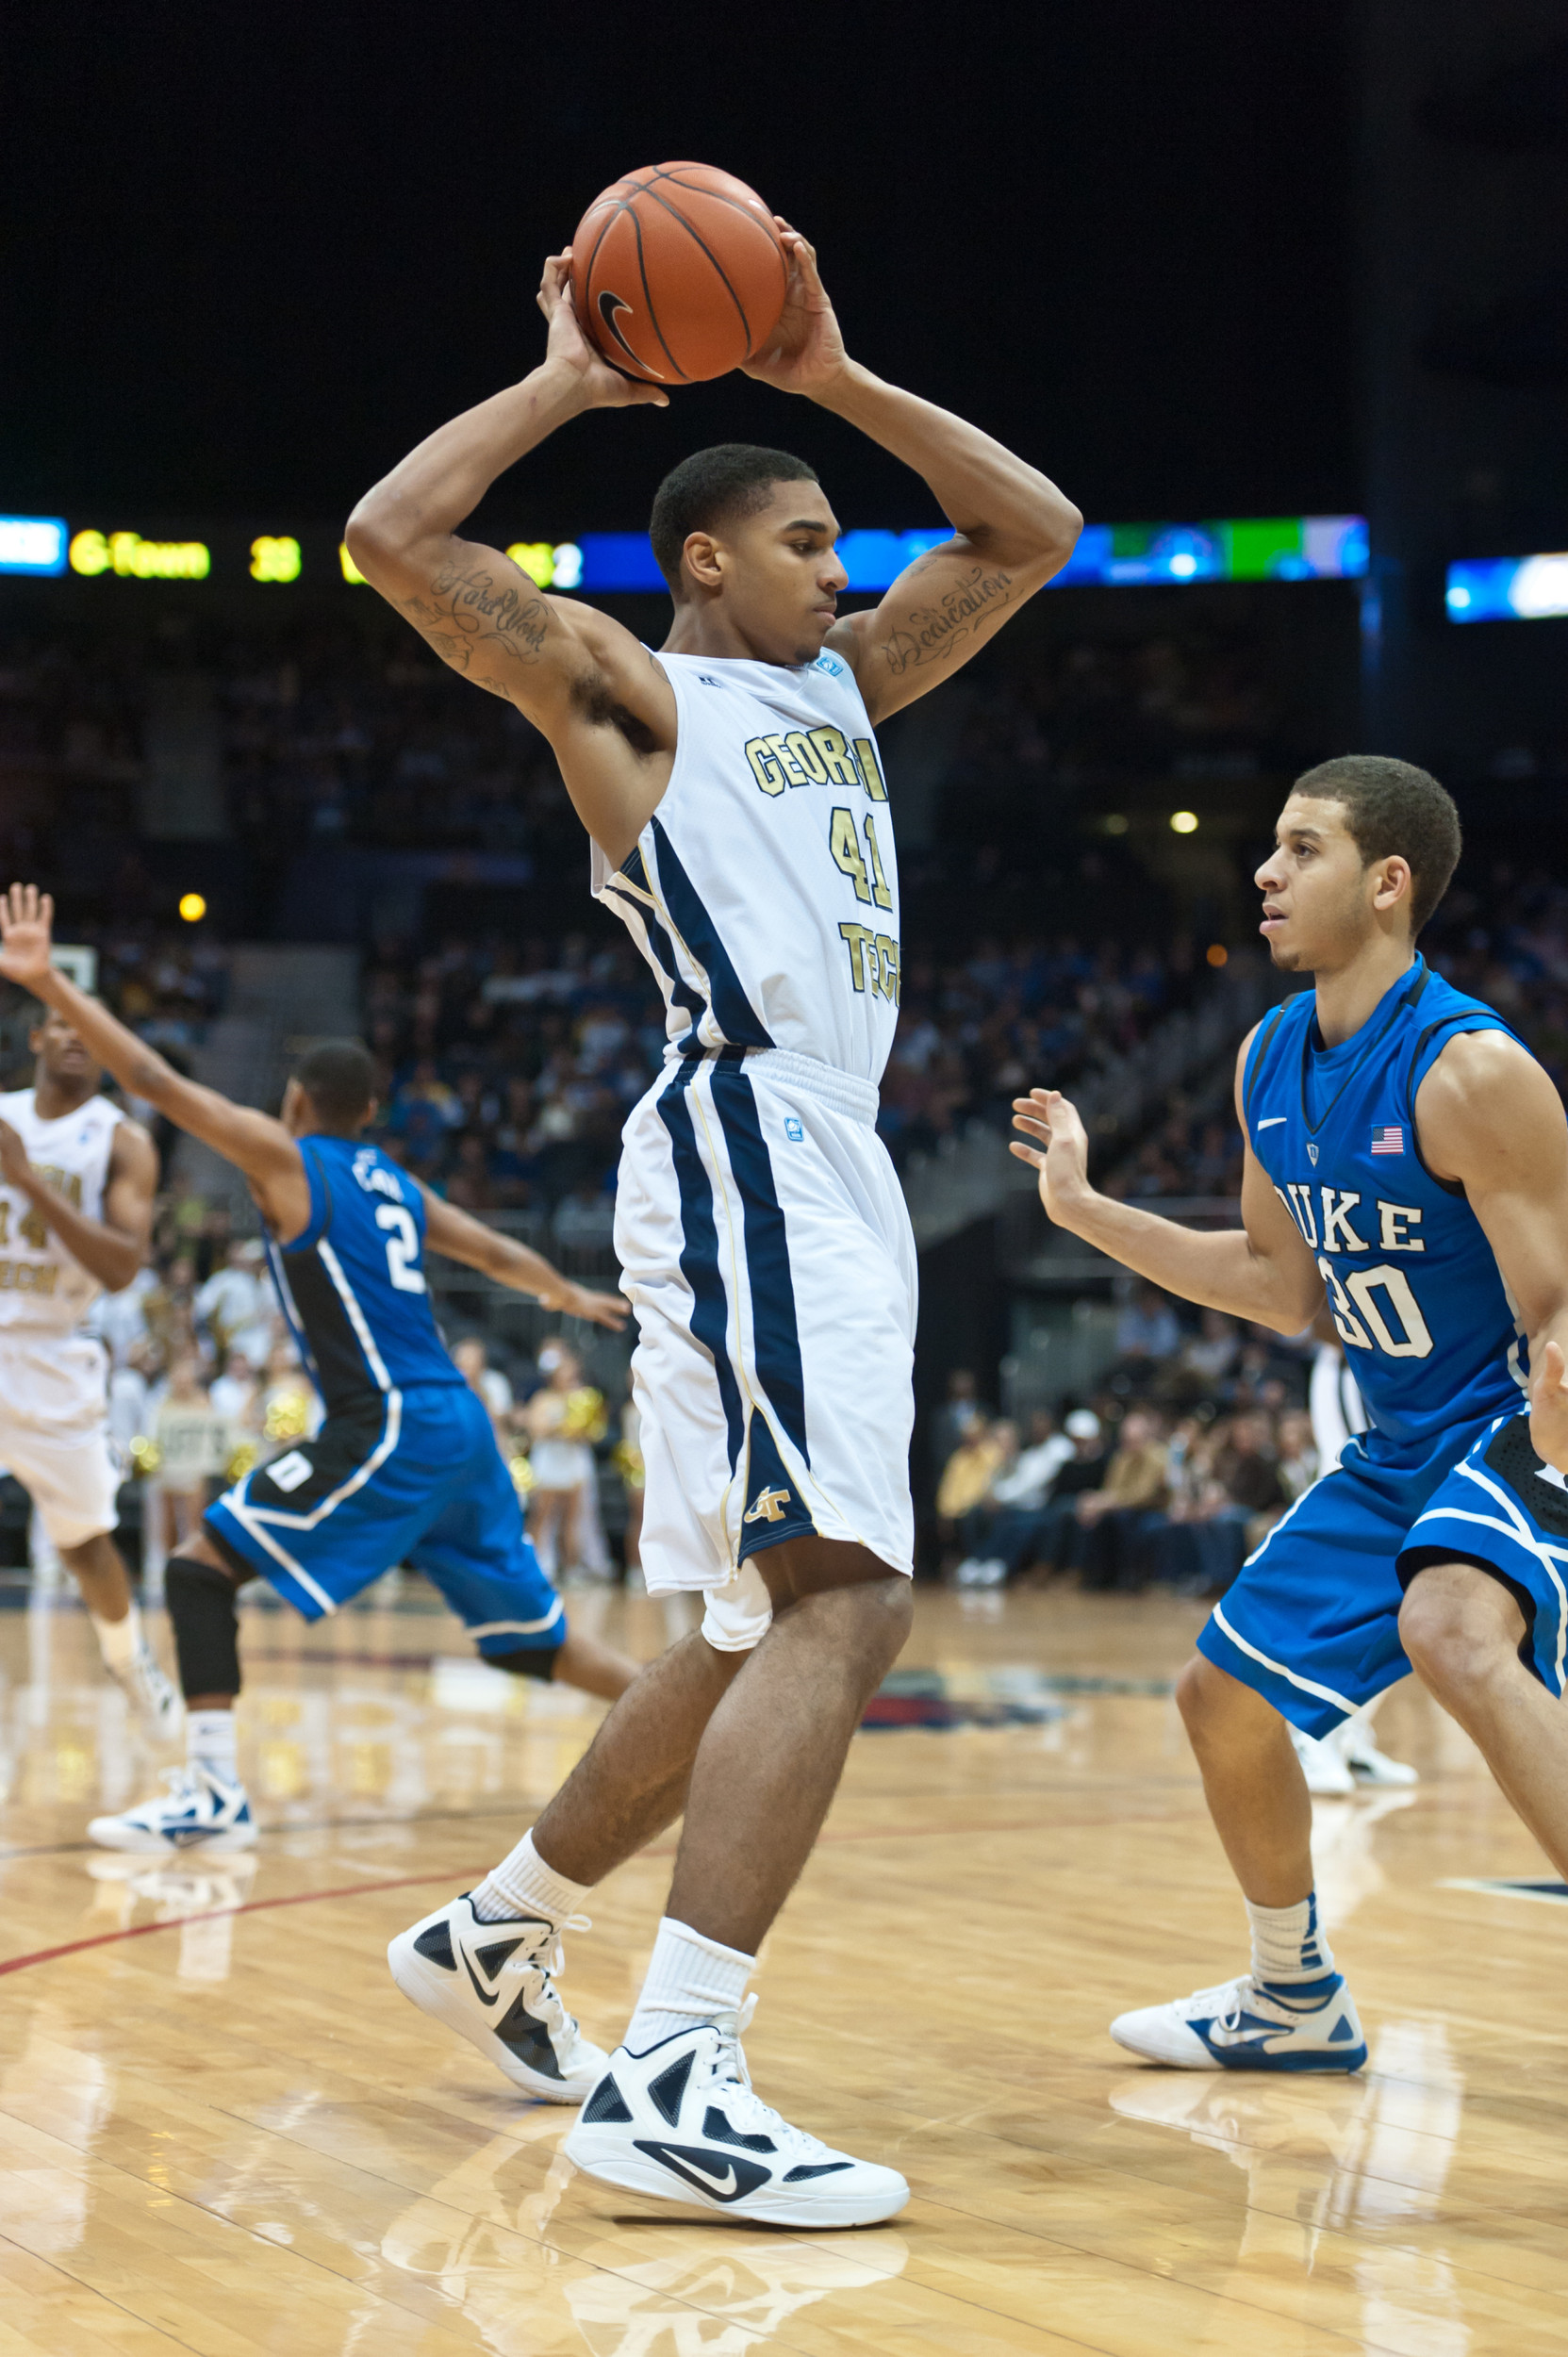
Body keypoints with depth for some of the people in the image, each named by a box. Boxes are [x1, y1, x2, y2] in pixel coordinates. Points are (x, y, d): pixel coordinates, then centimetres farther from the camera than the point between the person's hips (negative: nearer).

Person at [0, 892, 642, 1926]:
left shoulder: (289, 1159, -1)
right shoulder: (395, 1186, 20)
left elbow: (160, 1081, -9)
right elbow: (498, 1252, 35)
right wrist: (572, 1296, 55)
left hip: (388, 1431, -8)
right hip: (458, 1426, 8)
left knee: (202, 1567, -5)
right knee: (530, 1635, 19)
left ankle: (215, 1793, -14)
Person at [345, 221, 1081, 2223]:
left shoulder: (844, 684, 24)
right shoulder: (624, 687, 4)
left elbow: (1031, 532, 24)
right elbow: (391, 537, -9)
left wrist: (837, 379, 17)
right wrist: (567, 381, 0)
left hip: (834, 1169, 9)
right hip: (747, 1147, -9)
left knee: (772, 1625, 15)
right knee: (842, 1604, -22)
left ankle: (500, 1919, 30)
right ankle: (670, 2083, -28)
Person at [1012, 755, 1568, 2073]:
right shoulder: (1270, 1061, 2)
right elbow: (1285, 1286, 13)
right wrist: (1088, 1210, 9)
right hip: (1403, 1449, 9)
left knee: (1449, 1630, -38)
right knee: (1226, 1695, 13)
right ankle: (1296, 2002, 35)